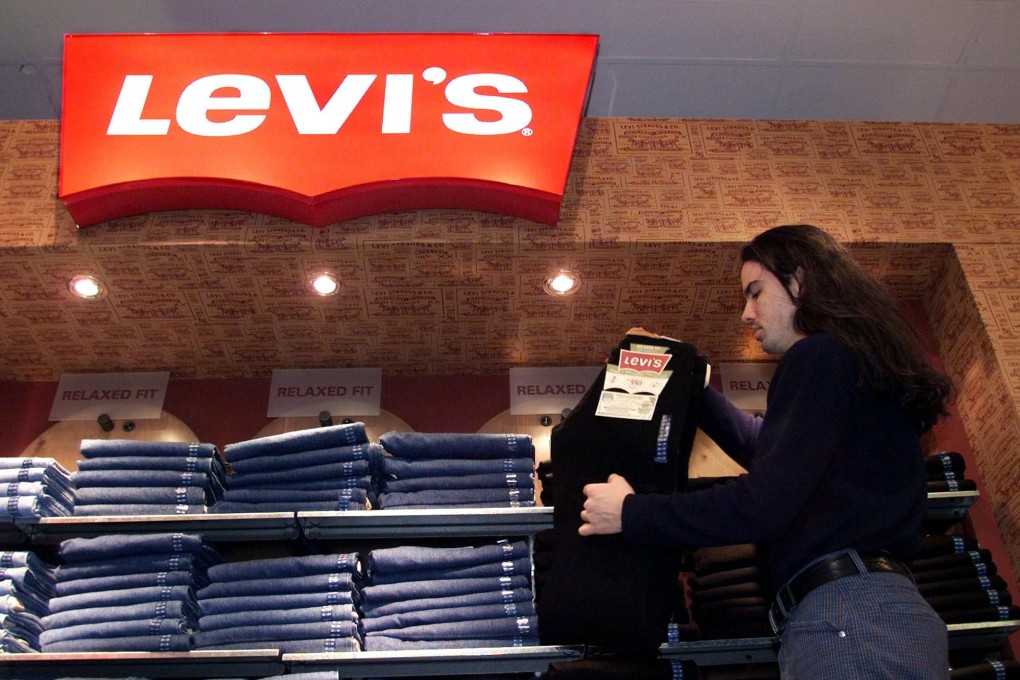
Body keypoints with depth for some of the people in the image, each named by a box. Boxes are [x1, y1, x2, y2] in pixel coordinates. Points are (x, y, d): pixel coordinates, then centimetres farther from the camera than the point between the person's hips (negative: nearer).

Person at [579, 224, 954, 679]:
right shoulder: (859, 360, 21)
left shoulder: (820, 356, -9)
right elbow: (769, 449, 35)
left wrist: (630, 513, -10)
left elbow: (764, 507, -19)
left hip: (848, 621, -10)